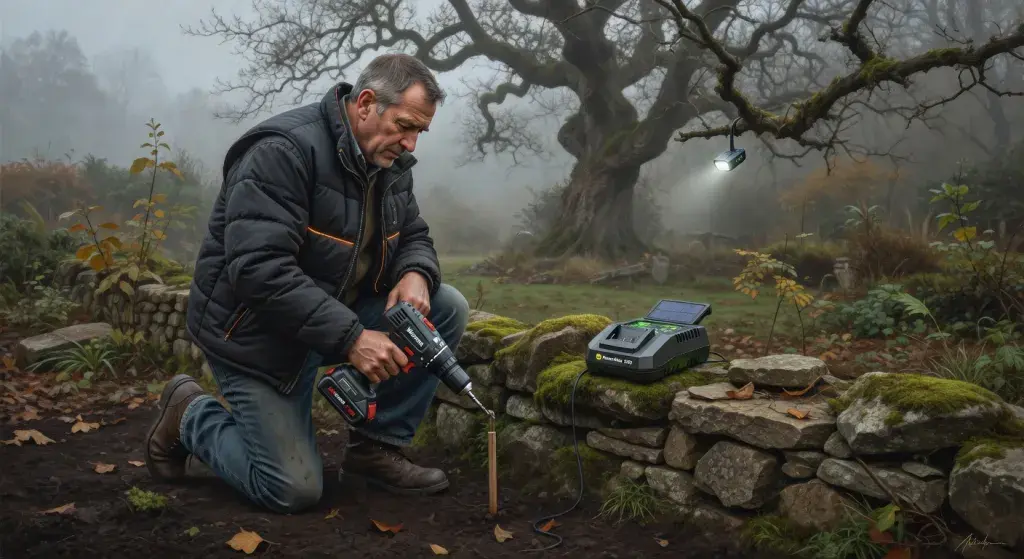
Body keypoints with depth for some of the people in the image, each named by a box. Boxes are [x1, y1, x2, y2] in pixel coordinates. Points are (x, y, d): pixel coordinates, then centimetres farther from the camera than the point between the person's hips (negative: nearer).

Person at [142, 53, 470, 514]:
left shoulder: (390, 163, 1)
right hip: (256, 331, -7)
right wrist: (351, 338, -35)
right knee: (293, 492, -7)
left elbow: (414, 237, 9)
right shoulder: (284, 150, -25)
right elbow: (258, 270, -33)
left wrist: (415, 275, -17)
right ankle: (189, 415, 19)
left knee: (447, 309, -9)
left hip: (337, 310, 8)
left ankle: (376, 448, 1)